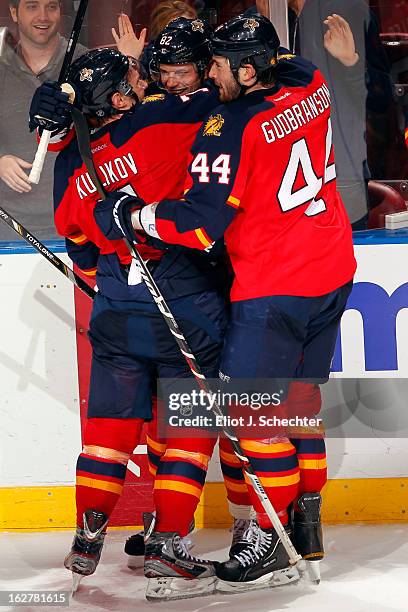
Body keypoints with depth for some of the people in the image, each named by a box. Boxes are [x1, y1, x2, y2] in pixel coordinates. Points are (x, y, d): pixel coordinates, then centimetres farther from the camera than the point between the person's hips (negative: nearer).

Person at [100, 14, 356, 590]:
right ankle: (307, 522, 25)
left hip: (274, 285, -8)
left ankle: (273, 541, 1)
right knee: (298, 397, 17)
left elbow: (199, 224, -21)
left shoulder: (229, 131, -21)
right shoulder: (311, 85, 1)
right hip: (333, 271, 8)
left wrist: (132, 215, -5)